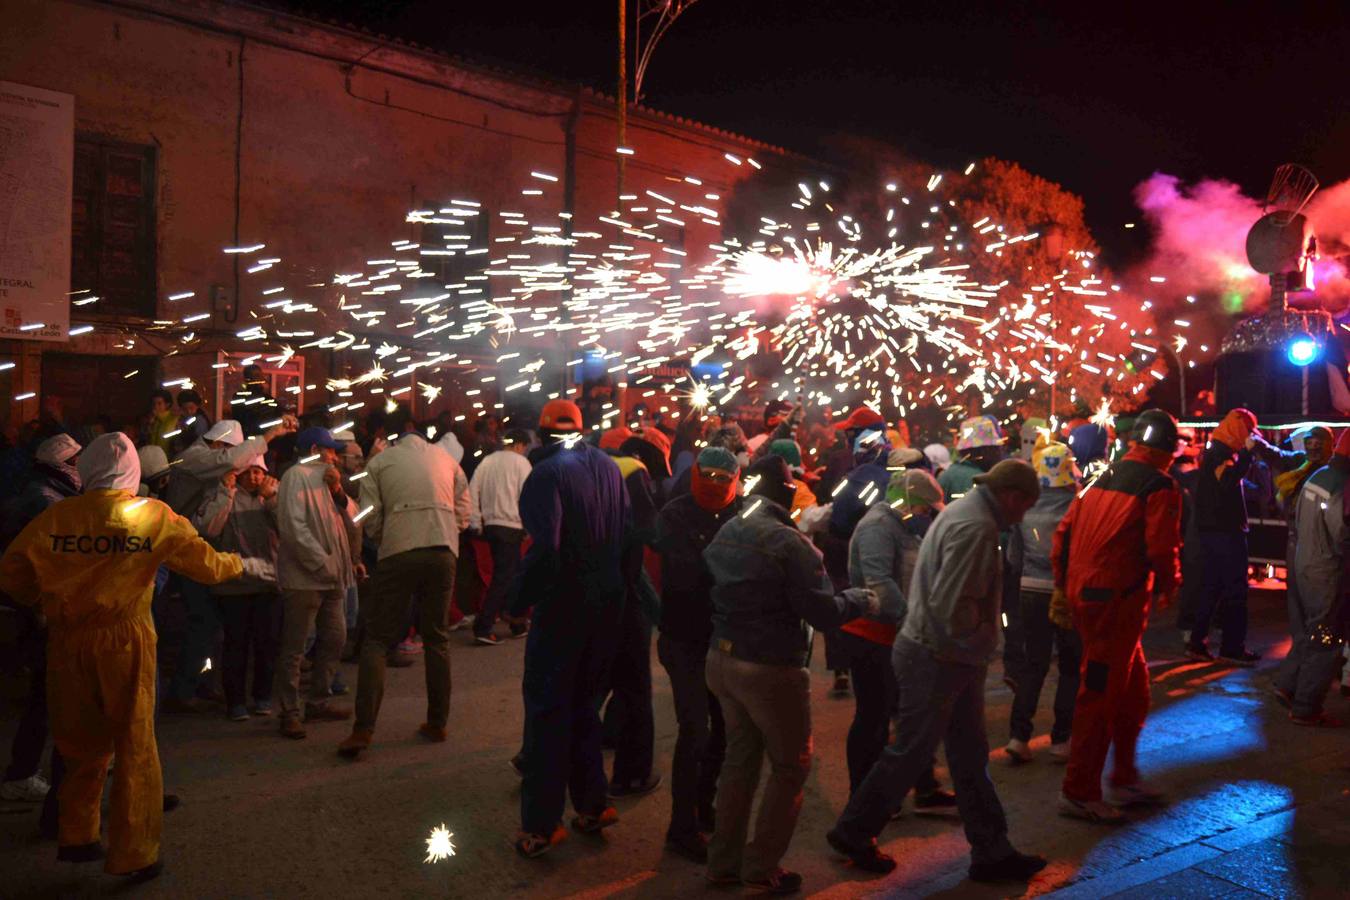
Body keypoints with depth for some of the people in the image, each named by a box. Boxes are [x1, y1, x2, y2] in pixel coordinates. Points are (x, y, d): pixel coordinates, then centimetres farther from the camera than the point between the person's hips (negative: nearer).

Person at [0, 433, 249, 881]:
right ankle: (134, 853, 15)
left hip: (68, 639, 3)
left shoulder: (55, 517, -2)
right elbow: (207, 565, 0)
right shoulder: (154, 516, -6)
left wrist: (42, 599, 20)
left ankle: (77, 838, 31)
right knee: (134, 745, 8)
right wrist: (235, 562, 21)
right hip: (125, 639, -2)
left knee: (82, 743, 20)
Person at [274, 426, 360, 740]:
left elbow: (347, 525, 12)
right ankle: (289, 713, 7)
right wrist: (323, 563, -19)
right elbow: (293, 526, -19)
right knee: (294, 648, -1)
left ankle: (318, 702, 27)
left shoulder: (323, 480, 19)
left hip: (329, 579, 9)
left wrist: (338, 492, -3)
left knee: (334, 639, 14)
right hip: (303, 577, -9)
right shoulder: (297, 476, -8)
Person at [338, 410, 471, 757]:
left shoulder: (379, 462, 6)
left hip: (398, 554, -2)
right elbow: (465, 512, 11)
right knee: (437, 638, 14)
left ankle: (363, 729, -4)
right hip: (444, 552, 3)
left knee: (377, 639, 4)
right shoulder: (445, 458, 12)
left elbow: (370, 519, 1)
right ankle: (437, 723, 20)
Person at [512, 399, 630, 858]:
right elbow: (627, 531, 7)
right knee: (583, 701, 20)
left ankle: (540, 826, 9)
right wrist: (612, 582, 14)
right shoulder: (608, 466, 5)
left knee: (547, 707, 4)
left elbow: (545, 548, -25)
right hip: (608, 601, 6)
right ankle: (591, 805, 27)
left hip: (564, 604, -6)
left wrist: (518, 597, -13)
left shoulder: (547, 473, -15)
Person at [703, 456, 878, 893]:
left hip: (722, 659, 7)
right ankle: (761, 867, 18)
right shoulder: (788, 541, -19)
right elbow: (822, 612, -19)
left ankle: (724, 861, 28)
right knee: (790, 766, 11)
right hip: (770, 668, -7)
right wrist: (861, 599, 0)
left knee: (740, 756, 20)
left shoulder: (724, 534, 4)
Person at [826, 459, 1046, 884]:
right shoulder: (976, 527, -23)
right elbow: (953, 606, -29)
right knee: (910, 753, 5)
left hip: (951, 658, 10)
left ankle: (992, 852, 27)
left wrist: (978, 647, 13)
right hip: (936, 660, -10)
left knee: (970, 755, 15)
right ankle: (852, 832, 23)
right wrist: (982, 646, -13)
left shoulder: (966, 508, 10)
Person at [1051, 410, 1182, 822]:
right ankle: (1079, 792, 9)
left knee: (1133, 688, 21)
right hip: (1118, 600, -8)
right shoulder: (1160, 487, -8)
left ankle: (1125, 779, 32)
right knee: (1101, 695, 0)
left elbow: (1065, 531, 12)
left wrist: (1062, 586, 18)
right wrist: (1166, 588, 5)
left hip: (1082, 593, 8)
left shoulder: (1103, 477, 12)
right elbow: (1162, 548, -15)